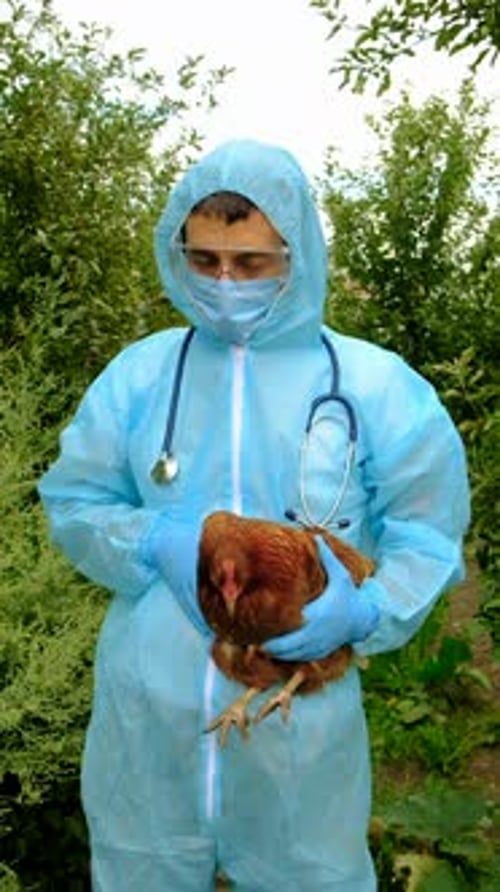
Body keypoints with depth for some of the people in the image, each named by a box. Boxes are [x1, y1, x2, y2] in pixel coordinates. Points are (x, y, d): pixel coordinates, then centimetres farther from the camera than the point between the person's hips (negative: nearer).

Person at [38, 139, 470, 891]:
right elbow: (73, 503, 5)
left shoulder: (373, 384, -5)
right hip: (145, 707, 2)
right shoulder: (139, 372, 0)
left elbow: (428, 535, -1)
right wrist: (156, 541, -14)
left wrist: (363, 610, -19)